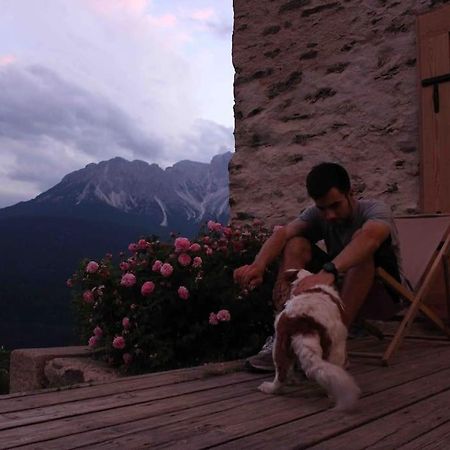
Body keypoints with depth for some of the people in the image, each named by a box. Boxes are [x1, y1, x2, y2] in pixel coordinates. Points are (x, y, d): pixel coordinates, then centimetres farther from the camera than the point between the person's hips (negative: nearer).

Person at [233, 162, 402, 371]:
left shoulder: (376, 210, -17)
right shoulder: (317, 215, -3)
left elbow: (369, 237, -42)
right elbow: (282, 233, -23)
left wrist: (329, 271, -59)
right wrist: (259, 264, -45)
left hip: (381, 295, -4)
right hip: (338, 289, 4)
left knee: (361, 239, -32)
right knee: (295, 245, -15)